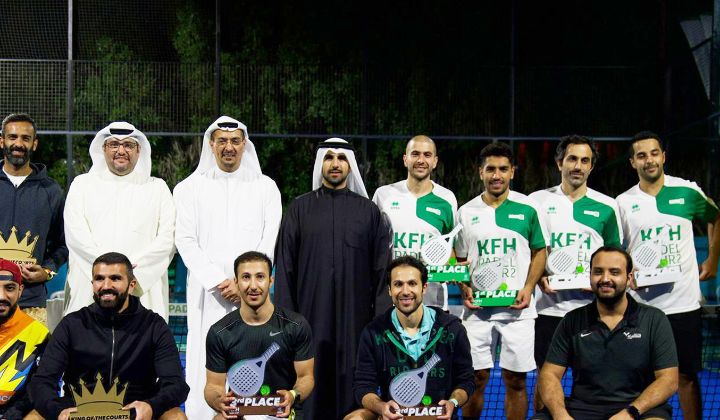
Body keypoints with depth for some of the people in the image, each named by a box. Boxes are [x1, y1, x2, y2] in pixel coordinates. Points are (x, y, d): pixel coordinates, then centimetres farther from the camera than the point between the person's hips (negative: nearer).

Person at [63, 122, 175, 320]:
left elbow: (168, 238, 5)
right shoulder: (82, 184, 15)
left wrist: (134, 270, -9)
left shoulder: (157, 188, 16)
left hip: (143, 291, 0)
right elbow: (76, 235, 2)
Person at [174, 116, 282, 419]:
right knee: (206, 370, -5)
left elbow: (271, 241, 5)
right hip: (208, 293, 0)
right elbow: (186, 241, 3)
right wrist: (217, 282, -8)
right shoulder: (190, 188, 10)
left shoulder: (265, 187, 12)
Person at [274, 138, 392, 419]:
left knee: (350, 388, 1)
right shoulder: (300, 209, 8)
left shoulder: (368, 211, 8)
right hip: (311, 314, 0)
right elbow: (285, 266, 5)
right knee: (312, 385, 0)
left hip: (354, 314, 0)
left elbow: (381, 267, 6)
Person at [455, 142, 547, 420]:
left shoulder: (527, 209, 3)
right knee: (476, 379, 2)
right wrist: (465, 290, -4)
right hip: (478, 308, 1)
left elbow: (539, 251, 7)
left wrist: (528, 288, -6)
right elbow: (460, 259, 13)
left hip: (517, 307, -1)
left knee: (516, 380, 3)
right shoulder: (466, 212, 7)